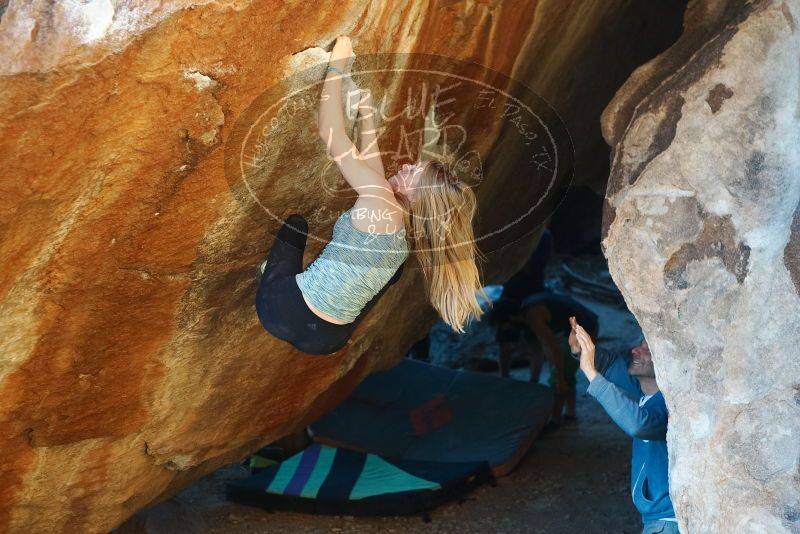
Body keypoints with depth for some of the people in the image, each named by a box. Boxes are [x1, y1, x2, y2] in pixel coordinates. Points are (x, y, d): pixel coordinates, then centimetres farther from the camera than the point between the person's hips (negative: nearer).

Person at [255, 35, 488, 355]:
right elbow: (371, 161, 15)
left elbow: (330, 134, -19)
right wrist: (366, 113, 20)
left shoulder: (383, 201, -20)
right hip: (326, 340, 5)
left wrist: (336, 65, -9)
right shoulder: (407, 239, 1)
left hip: (284, 309, -5)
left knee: (296, 222, 22)